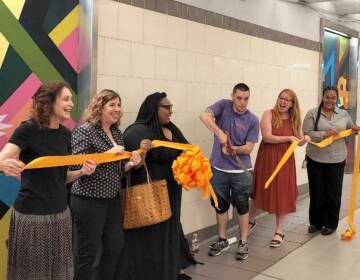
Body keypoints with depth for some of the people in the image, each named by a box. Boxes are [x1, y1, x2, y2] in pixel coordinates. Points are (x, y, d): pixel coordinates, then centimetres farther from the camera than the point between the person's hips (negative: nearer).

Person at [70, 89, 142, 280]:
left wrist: (129, 164, -2)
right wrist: (107, 154, -23)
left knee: (115, 247, 15)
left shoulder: (116, 132, 11)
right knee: (87, 252, 3)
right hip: (89, 200, -8)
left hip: (112, 199, 8)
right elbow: (77, 164, -21)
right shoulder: (84, 131, -12)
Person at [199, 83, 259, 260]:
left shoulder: (252, 120, -6)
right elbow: (204, 116, -24)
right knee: (220, 205, 13)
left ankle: (243, 242, 22)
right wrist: (219, 133, -35)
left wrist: (234, 149, -28)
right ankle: (222, 240, 30)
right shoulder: (223, 105, -6)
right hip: (218, 168, 1)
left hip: (241, 170, -1)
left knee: (242, 206, 7)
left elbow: (249, 148, -8)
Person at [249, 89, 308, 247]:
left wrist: (305, 140, -10)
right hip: (267, 159, -2)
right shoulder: (269, 114, -6)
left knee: (283, 195, 4)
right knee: (261, 190, 12)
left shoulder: (295, 120, 6)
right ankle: (251, 220, 36)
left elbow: (299, 142, 13)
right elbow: (267, 137, -18)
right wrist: (288, 138, -24)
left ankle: (279, 232, 17)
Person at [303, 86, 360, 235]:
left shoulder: (344, 114, 7)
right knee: (316, 192, 9)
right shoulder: (312, 114, -3)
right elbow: (306, 133, -11)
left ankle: (330, 224, 23)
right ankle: (315, 222, 26)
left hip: (336, 160, 2)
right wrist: (325, 134, -22)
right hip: (315, 160, -1)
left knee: (333, 193, 8)